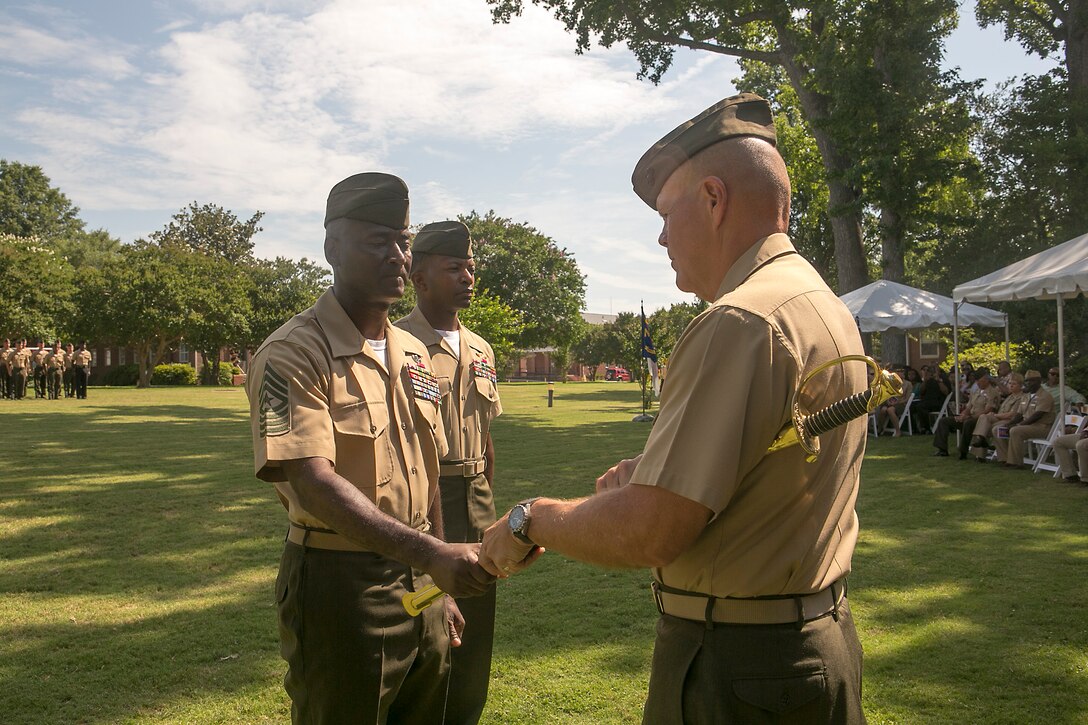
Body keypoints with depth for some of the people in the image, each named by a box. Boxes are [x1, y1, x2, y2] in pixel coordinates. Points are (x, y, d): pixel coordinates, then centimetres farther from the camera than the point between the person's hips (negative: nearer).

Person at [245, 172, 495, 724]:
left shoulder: (414, 355, 9)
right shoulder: (294, 354, -14)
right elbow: (314, 481, -25)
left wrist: (443, 583, 16)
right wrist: (429, 554, -35)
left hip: (420, 583, 7)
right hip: (340, 586, -7)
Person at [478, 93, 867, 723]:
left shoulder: (741, 323, -24)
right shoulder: (829, 307, 9)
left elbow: (649, 531, -28)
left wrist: (530, 520, -11)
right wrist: (655, 470, 8)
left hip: (737, 671, -9)